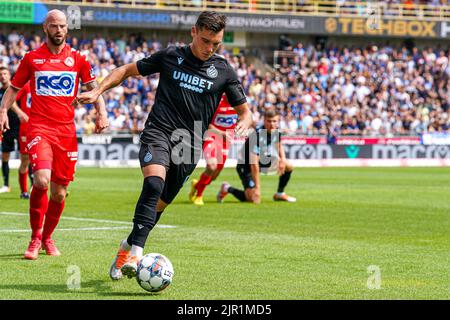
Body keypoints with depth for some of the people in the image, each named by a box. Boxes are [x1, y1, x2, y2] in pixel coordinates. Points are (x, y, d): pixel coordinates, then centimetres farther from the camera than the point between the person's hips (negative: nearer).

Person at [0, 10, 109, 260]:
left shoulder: (77, 59, 7)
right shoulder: (32, 58, 6)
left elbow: (93, 87, 13)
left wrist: (102, 112, -3)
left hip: (66, 131, 3)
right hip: (39, 128, -2)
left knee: (60, 192, 5)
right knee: (42, 179, -24)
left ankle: (47, 237, 28)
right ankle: (35, 237, -8)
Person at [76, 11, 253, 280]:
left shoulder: (224, 71, 7)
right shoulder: (171, 56, 6)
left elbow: (244, 110, 11)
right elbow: (128, 70, 17)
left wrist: (244, 124, -13)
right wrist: (98, 91, 4)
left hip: (190, 144, 2)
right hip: (158, 132, -2)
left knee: (159, 204, 6)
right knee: (154, 184, -28)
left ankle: (126, 249, 27)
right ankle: (135, 253, -34)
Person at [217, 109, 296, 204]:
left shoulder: (277, 132, -7)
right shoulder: (256, 135, -30)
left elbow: (279, 144, 19)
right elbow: (254, 164, -31)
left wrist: (282, 159, -2)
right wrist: (257, 187, -31)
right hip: (246, 166, -8)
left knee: (289, 166, 0)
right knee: (254, 199, -20)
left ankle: (280, 194, 20)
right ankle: (227, 189, 4)